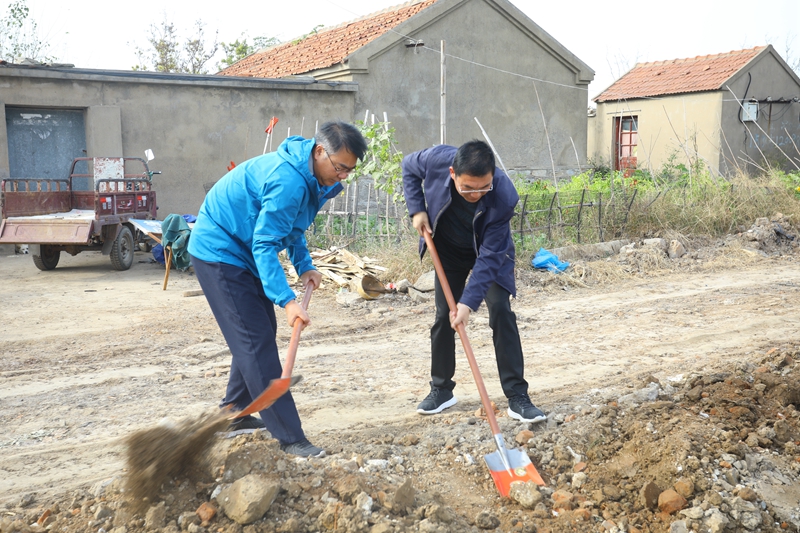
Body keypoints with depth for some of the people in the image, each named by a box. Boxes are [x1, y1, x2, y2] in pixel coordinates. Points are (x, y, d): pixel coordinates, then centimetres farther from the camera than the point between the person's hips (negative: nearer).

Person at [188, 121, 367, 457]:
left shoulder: (311, 177, 1)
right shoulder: (289, 181, -30)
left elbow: (290, 227, 13)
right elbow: (265, 245, -31)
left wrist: (304, 265, -1)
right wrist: (287, 301, -37)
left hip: (243, 252, 10)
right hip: (219, 251, -10)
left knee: (257, 335, 16)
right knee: (257, 341, -12)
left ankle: (235, 413, 32)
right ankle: (289, 437, -9)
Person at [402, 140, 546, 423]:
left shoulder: (504, 196, -38)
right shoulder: (437, 159, -33)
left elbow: (489, 256, -33)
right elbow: (409, 167, -7)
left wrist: (468, 302, -39)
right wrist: (417, 209, -18)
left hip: (490, 252, -2)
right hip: (448, 249, 3)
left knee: (501, 311, -14)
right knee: (443, 315, 3)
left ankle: (517, 397, -9)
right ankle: (441, 389, 19)